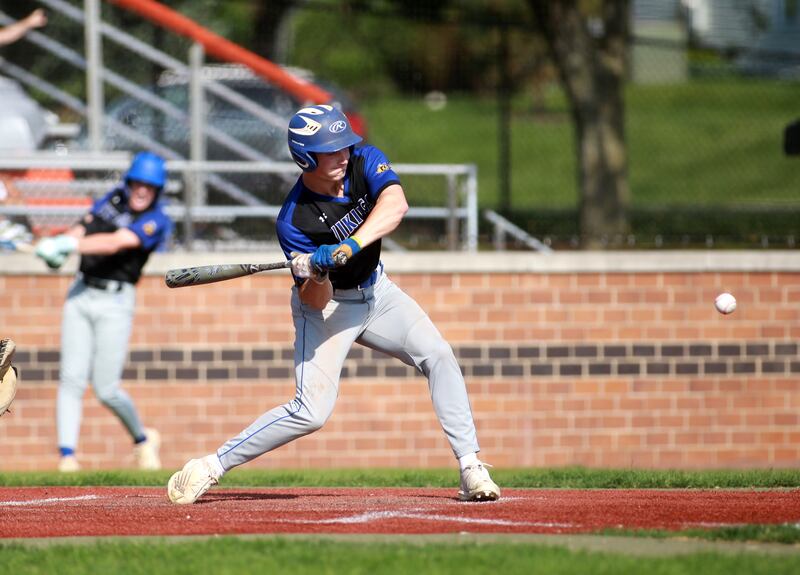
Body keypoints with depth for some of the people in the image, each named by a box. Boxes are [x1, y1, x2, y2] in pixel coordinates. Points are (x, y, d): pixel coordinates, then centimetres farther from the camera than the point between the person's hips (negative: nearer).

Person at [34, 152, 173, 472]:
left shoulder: (156, 221, -9)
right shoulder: (114, 198, 10)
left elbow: (114, 244, -23)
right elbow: (81, 229, 5)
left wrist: (66, 245, -34)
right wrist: (58, 247, -17)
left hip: (115, 303, -5)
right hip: (81, 295, 5)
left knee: (107, 391, -6)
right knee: (72, 379, -7)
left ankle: (142, 439, 20)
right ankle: (67, 454, -9)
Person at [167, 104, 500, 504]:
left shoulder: (365, 162, -17)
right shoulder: (293, 222, -27)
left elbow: (395, 205, -37)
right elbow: (314, 302, -23)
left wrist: (350, 245, -50)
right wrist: (317, 275, -46)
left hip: (376, 290, 5)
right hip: (327, 305, -5)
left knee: (438, 356, -10)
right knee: (311, 411, -15)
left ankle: (470, 468, -7)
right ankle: (212, 466, -5)